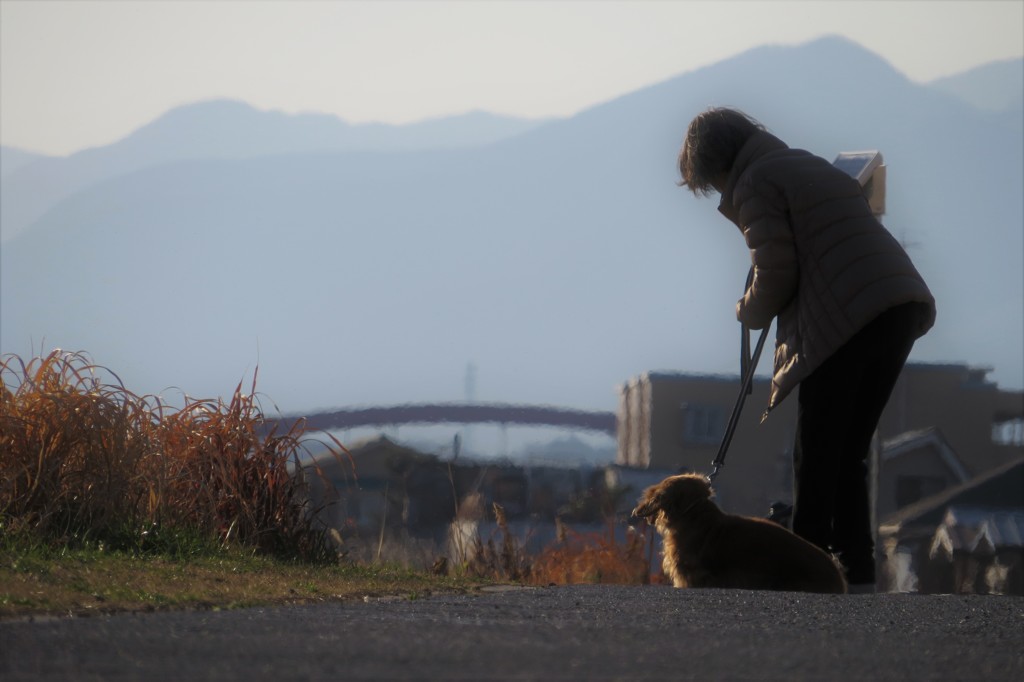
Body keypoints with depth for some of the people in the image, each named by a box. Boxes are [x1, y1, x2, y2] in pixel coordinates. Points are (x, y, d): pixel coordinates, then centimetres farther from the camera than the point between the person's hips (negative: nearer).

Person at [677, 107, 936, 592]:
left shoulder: (754, 185, -1)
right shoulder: (812, 166, 26)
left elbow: (775, 273, -7)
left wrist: (749, 312, 12)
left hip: (845, 321, -8)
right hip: (903, 306, 8)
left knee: (816, 457, -2)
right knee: (849, 453, 13)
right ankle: (857, 574, 11)